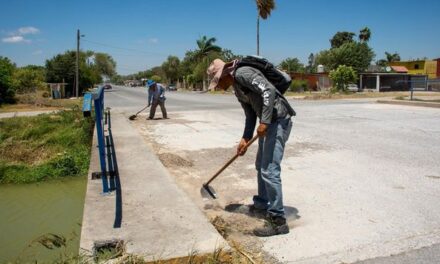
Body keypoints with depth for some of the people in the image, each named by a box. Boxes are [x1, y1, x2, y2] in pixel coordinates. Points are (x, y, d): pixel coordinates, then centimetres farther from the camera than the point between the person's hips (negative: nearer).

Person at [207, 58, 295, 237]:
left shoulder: (242, 73, -12)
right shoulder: (238, 91, 17)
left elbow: (269, 90, -24)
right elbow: (250, 116, 19)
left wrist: (264, 122, -26)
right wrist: (245, 139, 10)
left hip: (278, 121, -11)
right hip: (268, 122, 11)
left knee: (270, 170, -11)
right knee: (261, 166, 20)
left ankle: (278, 221, -3)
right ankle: (262, 204, 36)